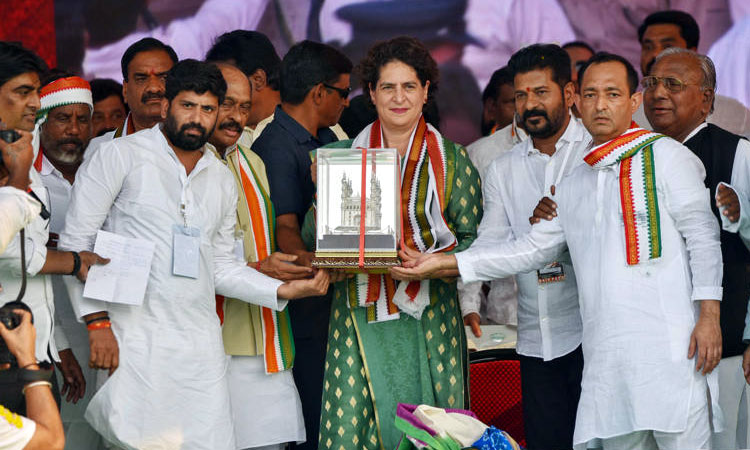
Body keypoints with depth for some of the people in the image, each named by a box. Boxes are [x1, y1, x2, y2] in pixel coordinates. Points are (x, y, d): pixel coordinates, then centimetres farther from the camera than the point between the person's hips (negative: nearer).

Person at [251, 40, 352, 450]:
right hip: (303, 307, -9)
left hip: (336, 296, 9)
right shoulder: (276, 147, -13)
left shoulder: (327, 138, 16)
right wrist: (307, 261, -42)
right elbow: (284, 227, -23)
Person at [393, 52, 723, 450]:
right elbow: (529, 250, 22)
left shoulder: (664, 156, 5)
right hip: (605, 353, 5)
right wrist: (443, 264, 15)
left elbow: (703, 236, 1)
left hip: (668, 344, -5)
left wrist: (708, 314, -10)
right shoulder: (573, 186, 22)